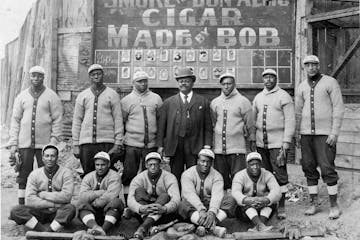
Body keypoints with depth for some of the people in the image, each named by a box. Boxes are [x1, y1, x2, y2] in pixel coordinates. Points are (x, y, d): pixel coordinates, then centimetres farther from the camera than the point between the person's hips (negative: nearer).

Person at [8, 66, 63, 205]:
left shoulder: (52, 96, 3)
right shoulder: (21, 97, 11)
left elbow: (57, 120, -1)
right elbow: (15, 120, 9)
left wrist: (54, 140, -10)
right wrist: (13, 143, 2)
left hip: (44, 143, -2)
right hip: (24, 143, 2)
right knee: (23, 176, 5)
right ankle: (21, 206, 14)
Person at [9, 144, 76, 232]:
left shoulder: (66, 172, -3)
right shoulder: (34, 174, 3)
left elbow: (66, 196, -18)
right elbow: (29, 200, -8)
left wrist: (43, 194, -11)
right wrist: (53, 204, -16)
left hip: (58, 213, -2)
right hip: (39, 213, 2)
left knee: (70, 208, -33)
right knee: (15, 210, -21)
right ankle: (44, 230, -28)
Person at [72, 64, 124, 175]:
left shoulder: (112, 95, 5)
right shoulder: (82, 96, 11)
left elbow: (118, 119, 2)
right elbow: (77, 120, 11)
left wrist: (118, 143, -5)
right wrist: (75, 144, 5)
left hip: (107, 141, -2)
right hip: (86, 142, 2)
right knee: (87, 175, 4)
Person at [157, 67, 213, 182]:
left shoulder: (203, 102, 10)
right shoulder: (168, 102, 12)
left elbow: (208, 126, 7)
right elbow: (161, 126, 9)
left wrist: (207, 145, -2)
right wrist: (160, 145, 2)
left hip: (195, 146, -1)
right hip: (174, 146, 1)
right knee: (175, 177, 4)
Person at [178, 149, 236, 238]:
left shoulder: (217, 176, -2)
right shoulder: (187, 174, -8)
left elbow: (217, 195, -19)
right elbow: (190, 194, -24)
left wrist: (212, 212, -38)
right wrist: (201, 210, -40)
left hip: (210, 205, 2)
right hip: (194, 206, -2)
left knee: (230, 200, -22)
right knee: (183, 205, -35)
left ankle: (205, 226, -37)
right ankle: (212, 227, -45)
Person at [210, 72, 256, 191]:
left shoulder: (243, 101, 1)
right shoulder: (214, 102, 12)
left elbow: (250, 124, 4)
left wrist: (252, 141, 7)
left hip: (237, 147, -3)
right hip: (218, 148, 4)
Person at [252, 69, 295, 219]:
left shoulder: (284, 97, -3)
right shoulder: (258, 97, 14)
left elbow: (290, 121, -7)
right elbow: (252, 119, 18)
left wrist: (286, 143, -14)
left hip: (278, 142, -5)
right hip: (261, 143, 5)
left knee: (280, 175, -3)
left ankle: (281, 207, 5)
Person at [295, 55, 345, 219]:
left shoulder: (330, 82, -2)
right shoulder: (302, 87, 11)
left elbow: (338, 108, -5)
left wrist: (335, 132, -11)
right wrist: (297, 132, 11)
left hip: (325, 133, -4)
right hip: (306, 133, 5)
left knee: (327, 168, -6)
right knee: (309, 168, 6)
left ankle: (334, 205, 7)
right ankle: (314, 204, 17)